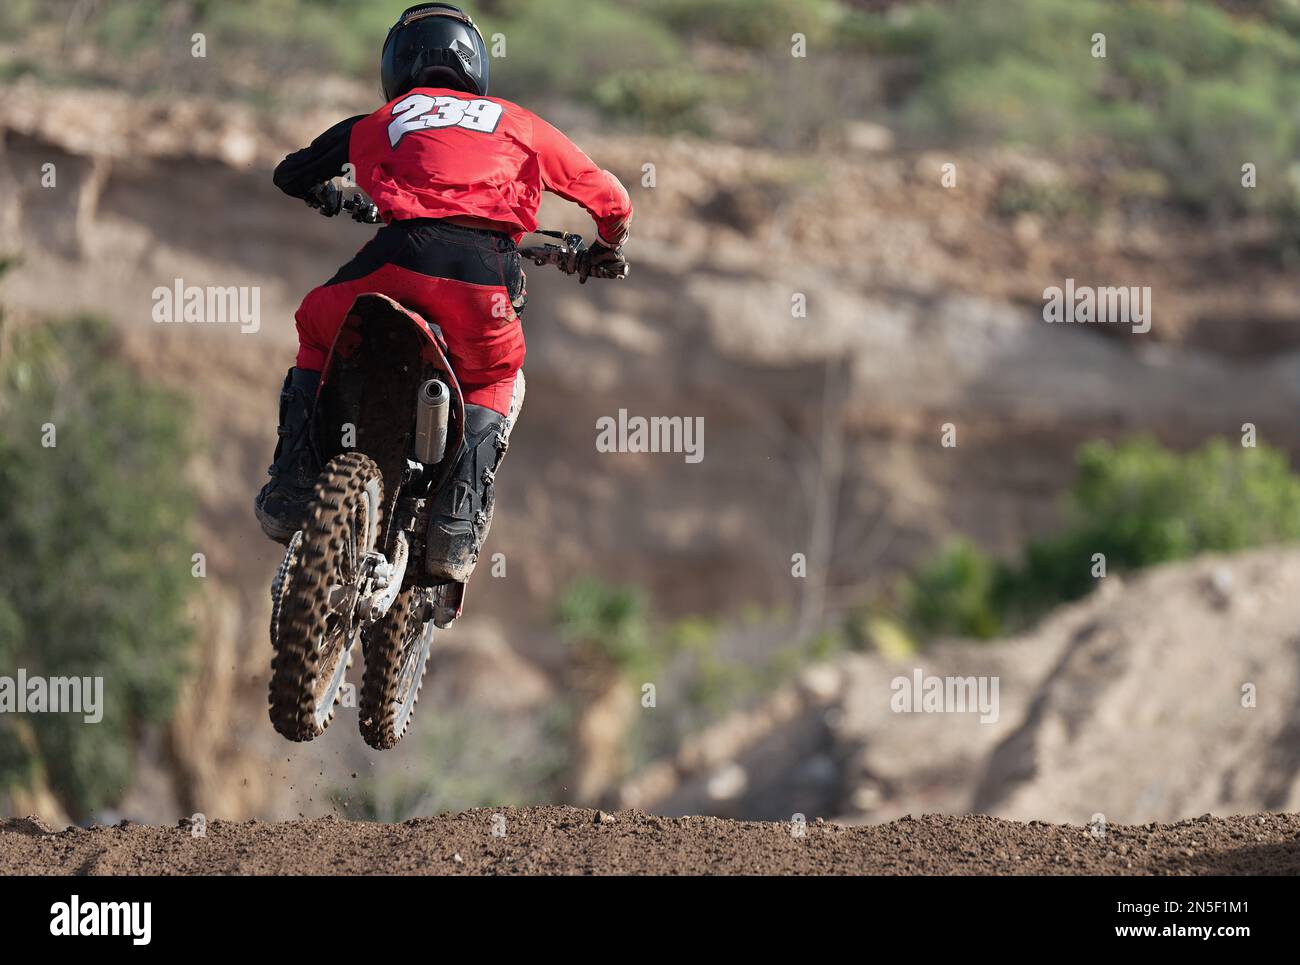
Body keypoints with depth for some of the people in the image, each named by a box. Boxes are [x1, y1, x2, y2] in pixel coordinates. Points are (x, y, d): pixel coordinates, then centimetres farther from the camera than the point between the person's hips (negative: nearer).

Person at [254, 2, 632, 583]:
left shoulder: (377, 124, 29)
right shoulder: (517, 123, 31)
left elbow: (291, 174, 39)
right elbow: (609, 198, 37)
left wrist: (326, 198, 63)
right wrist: (607, 249, 60)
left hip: (403, 253, 0)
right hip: (487, 268, 0)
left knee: (317, 333, 30)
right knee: (499, 380, 30)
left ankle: (290, 490, 15)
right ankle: (459, 520, 7)